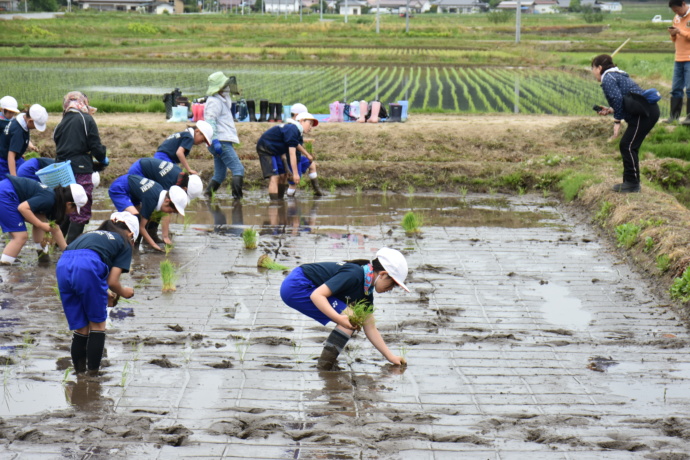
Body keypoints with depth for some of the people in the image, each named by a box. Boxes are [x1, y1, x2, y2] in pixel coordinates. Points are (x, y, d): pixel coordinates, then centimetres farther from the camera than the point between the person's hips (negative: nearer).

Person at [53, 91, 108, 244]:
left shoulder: (62, 122, 12)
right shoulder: (86, 119, -4)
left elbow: (58, 146, 15)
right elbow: (95, 146, -7)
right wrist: (103, 159, 11)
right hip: (81, 169, -6)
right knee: (82, 210, 0)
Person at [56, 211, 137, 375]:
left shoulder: (89, 234, 38)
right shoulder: (124, 244, 22)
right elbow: (112, 282, 10)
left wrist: (103, 295, 40)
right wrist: (123, 292, 32)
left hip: (62, 265, 5)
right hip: (87, 267, -5)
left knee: (80, 327, 18)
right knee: (97, 323, 15)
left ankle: (79, 370, 20)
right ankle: (93, 371, 15)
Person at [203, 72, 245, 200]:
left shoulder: (221, 101, 22)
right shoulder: (215, 102, -9)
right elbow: (210, 122, -19)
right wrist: (215, 141, -26)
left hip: (221, 142, 11)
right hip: (221, 141, -11)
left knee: (219, 174, 12)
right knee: (238, 169, -16)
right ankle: (237, 196, -23)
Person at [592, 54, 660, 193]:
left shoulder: (607, 78, -4)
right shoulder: (618, 75, 26)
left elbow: (617, 98, -17)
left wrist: (617, 121, -12)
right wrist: (610, 110, 18)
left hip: (644, 113, -10)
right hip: (650, 110, 10)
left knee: (627, 146, -6)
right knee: (628, 146, 15)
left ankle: (632, 183, -2)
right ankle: (629, 181, 20)